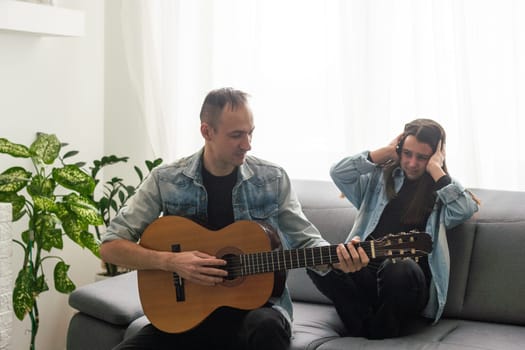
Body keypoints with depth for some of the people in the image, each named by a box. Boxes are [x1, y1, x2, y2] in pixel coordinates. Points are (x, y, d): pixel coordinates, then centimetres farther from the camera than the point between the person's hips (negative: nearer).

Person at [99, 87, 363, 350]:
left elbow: (306, 241, 5)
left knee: (266, 326, -36)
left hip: (257, 304, 1)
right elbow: (111, 246, -4)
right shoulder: (165, 180, -4)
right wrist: (171, 261, -19)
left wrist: (337, 256, -17)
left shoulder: (273, 179, -1)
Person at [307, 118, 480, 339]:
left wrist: (435, 169, -2)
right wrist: (387, 152, 8)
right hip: (364, 272, 2)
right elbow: (338, 173, 4)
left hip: (406, 280, -2)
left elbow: (465, 209, -11)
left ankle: (383, 337, -12)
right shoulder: (380, 178, 19)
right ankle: (364, 330, -17)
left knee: (400, 268, -39)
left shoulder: (442, 191, 12)